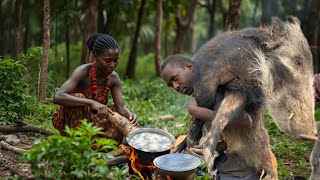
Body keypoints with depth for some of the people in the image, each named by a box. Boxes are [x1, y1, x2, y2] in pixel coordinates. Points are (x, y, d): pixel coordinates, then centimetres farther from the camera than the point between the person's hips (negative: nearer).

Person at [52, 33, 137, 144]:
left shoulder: (113, 78, -6)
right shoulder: (83, 72, -24)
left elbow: (121, 106, -11)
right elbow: (57, 97, -38)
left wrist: (130, 115, -36)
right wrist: (91, 102, -48)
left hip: (92, 120, 6)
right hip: (69, 121, -5)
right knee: (78, 97, -33)